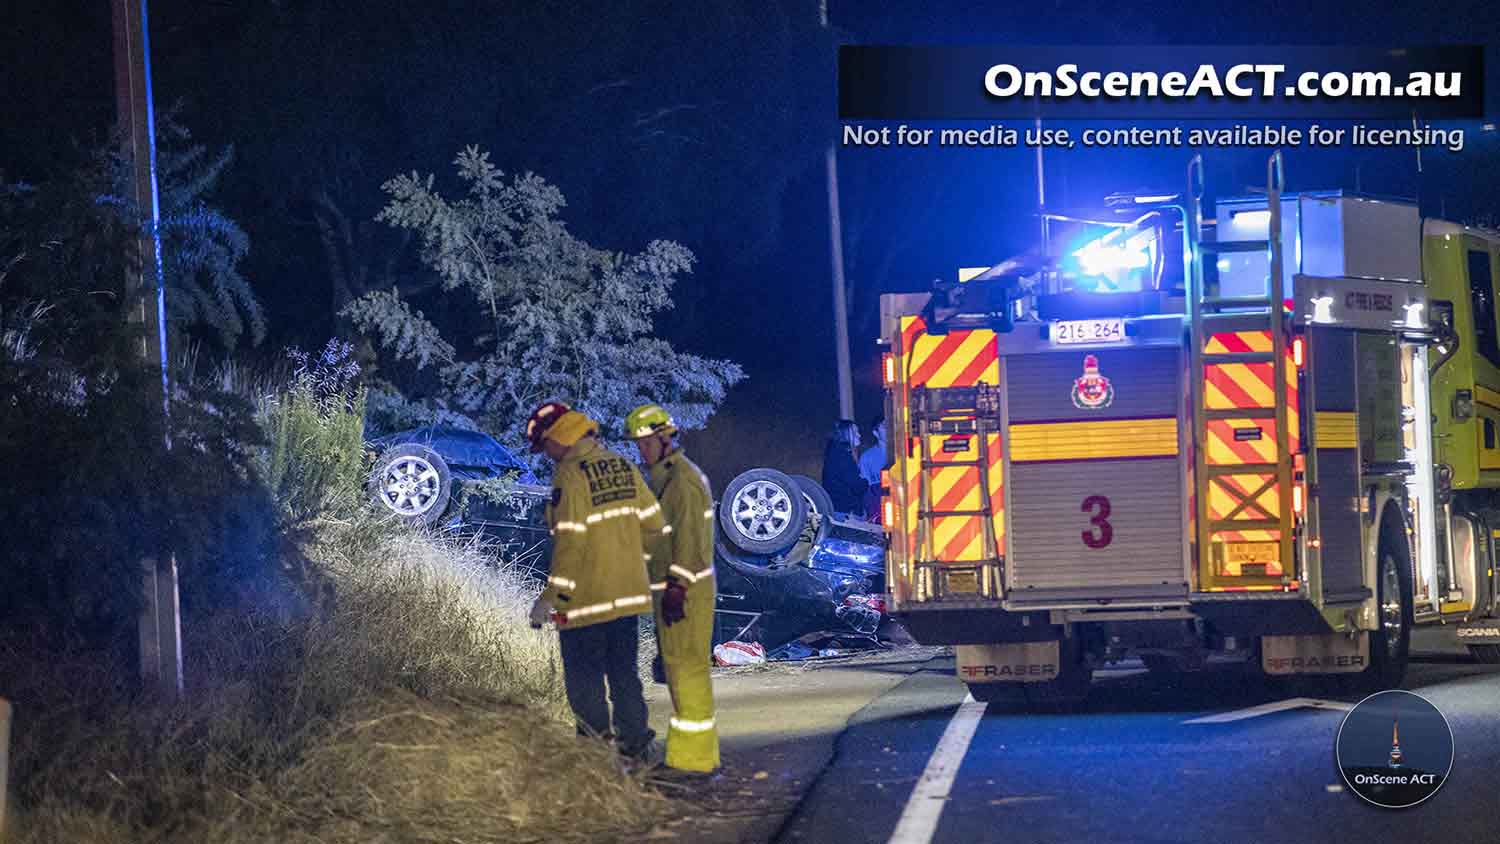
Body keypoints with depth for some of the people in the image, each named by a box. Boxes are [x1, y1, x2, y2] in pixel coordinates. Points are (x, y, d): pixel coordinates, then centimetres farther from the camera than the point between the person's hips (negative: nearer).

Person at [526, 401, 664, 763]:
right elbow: (654, 524, 10)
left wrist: (550, 598, -18)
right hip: (629, 594, 7)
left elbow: (570, 543, -22)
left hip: (586, 598, -7)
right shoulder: (623, 468, 6)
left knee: (584, 680, 4)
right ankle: (637, 746, 20)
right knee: (624, 673, 17)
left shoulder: (570, 475, -17)